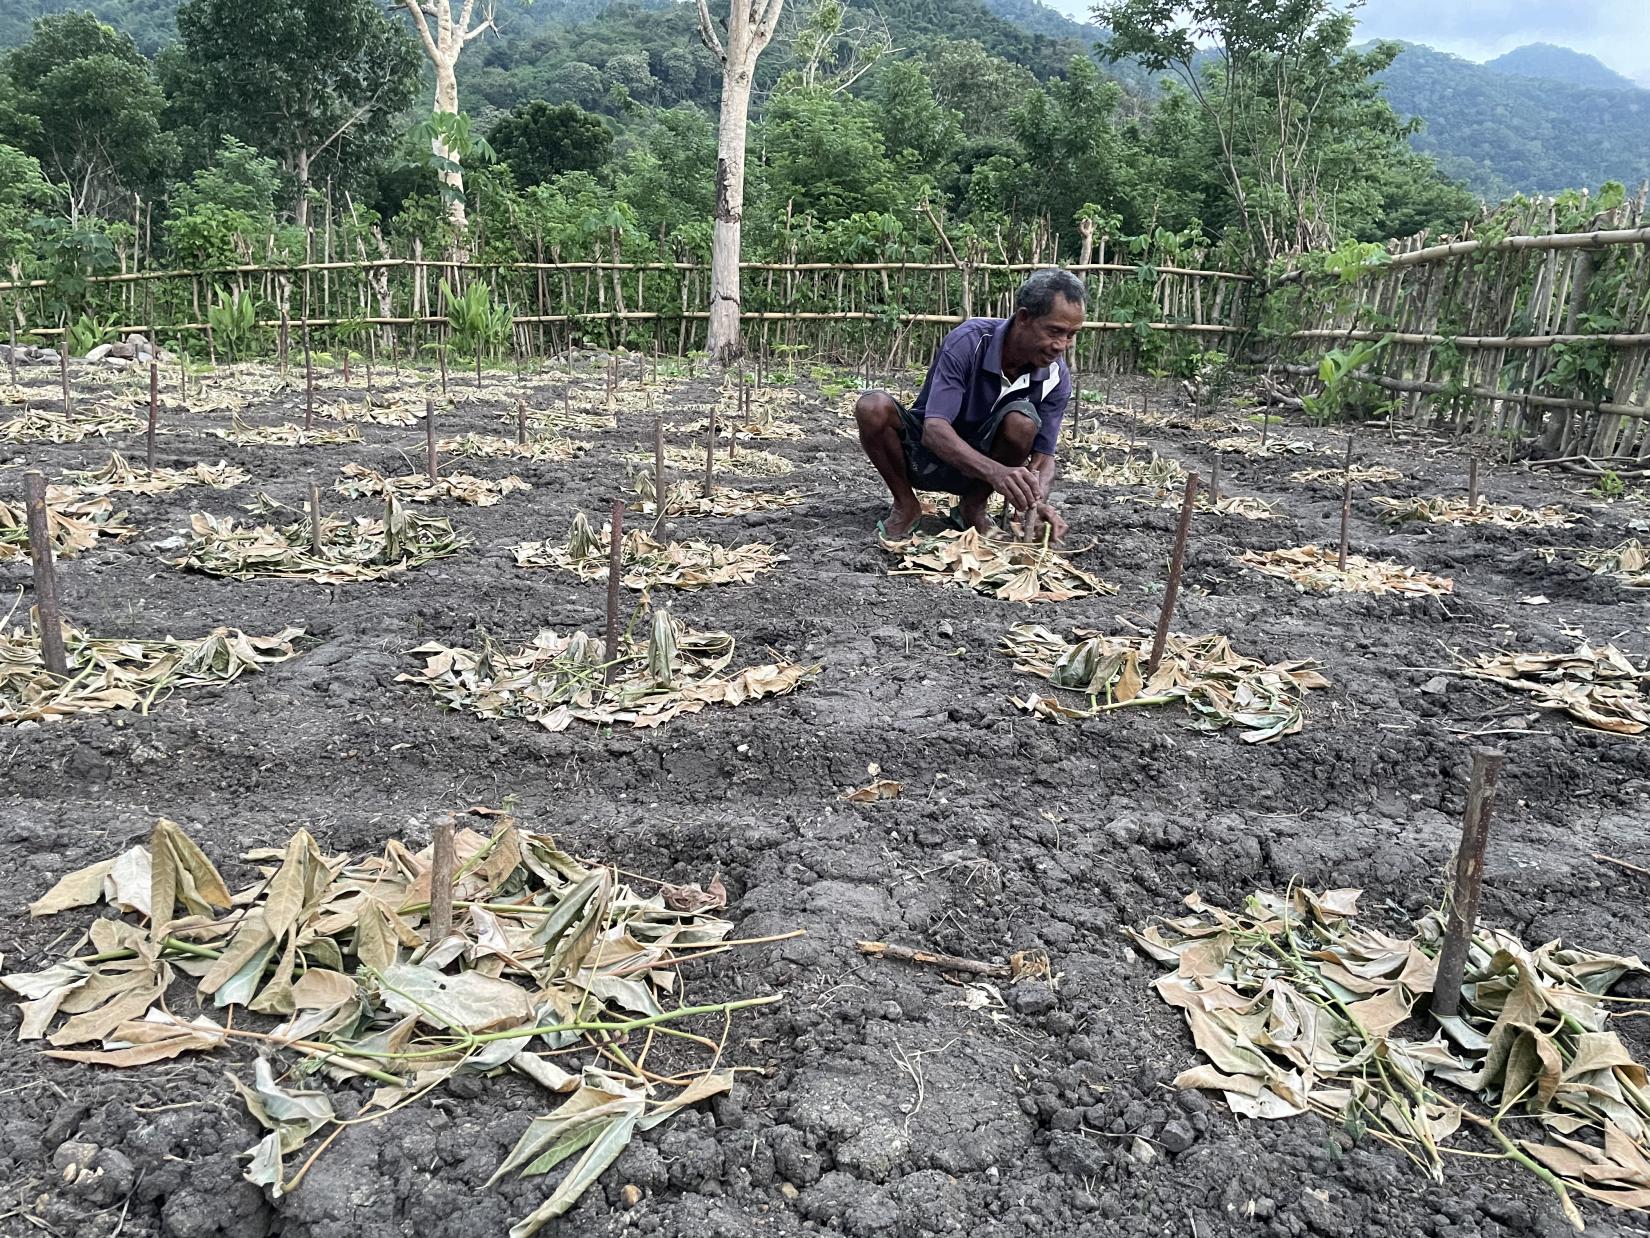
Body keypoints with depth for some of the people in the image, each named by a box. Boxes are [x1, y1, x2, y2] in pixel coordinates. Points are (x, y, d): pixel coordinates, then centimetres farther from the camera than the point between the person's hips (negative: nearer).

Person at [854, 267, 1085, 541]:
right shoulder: (968, 342, -25)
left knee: (1022, 421, -30)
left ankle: (973, 506, -4)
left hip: (978, 472, 2)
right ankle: (905, 505, -7)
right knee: (873, 407, -32)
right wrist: (994, 471, -50)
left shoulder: (1057, 377, -14)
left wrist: (1037, 502, -35)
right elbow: (934, 429, -33)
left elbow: (1043, 456, -10)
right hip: (929, 448, -2)